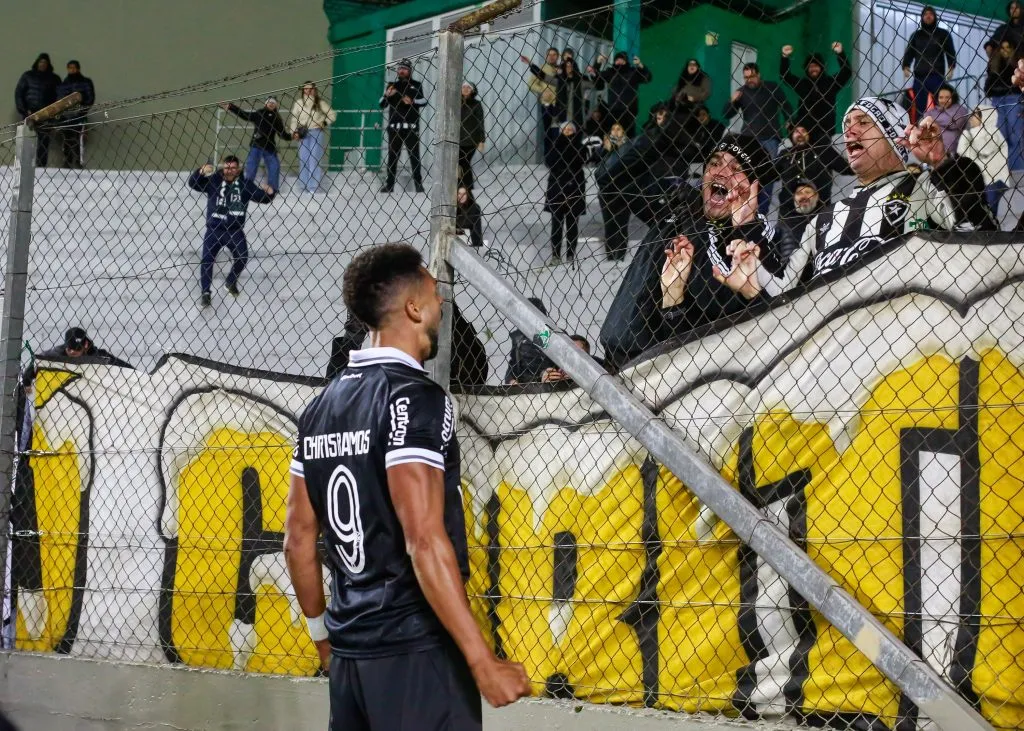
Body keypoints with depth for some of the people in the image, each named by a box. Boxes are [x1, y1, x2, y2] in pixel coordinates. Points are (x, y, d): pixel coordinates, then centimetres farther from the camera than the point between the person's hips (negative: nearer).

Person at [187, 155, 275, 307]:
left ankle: (231, 282, 16)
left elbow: (263, 198, 1)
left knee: (242, 258, -13)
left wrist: (269, 192, -22)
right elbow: (192, 183, -11)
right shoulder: (213, 181, -1)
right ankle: (205, 292, 0)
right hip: (214, 229, -1)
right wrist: (201, 172, -30)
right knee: (207, 259, -14)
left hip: (235, 230, 1)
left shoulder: (245, 184, 3)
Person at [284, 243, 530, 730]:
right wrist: (482, 661, -20)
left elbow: (298, 538, 14)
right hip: (415, 650, -8)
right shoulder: (414, 397, -13)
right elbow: (424, 542, -21)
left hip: (349, 652, 8)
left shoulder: (320, 406, 10)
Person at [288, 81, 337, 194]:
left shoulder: (320, 103, 3)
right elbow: (293, 118, 5)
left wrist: (324, 123, -4)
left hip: (317, 133, -2)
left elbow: (332, 115, 9)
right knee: (303, 159, 1)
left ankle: (314, 186, -5)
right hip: (303, 134, 2)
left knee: (314, 159, -7)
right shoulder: (299, 103, 6)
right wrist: (294, 132, -6)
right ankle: (305, 185, 8)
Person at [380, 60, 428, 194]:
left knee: (414, 155, -3)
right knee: (392, 155, 3)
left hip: (411, 126, -2)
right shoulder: (392, 86, 14)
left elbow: (424, 101, -2)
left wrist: (412, 101, -20)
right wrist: (387, 95, -10)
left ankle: (418, 183, -2)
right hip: (394, 126, 2)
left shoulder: (416, 85, 9)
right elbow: (382, 105, 10)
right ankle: (389, 184, 6)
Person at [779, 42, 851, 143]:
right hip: (803, 130, 2)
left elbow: (847, 72, -1)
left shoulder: (830, 82, 9)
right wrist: (784, 57, -4)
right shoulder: (801, 83, 14)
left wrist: (841, 54, -15)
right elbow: (784, 75, 10)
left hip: (824, 130, -2)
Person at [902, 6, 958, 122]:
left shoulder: (943, 34, 10)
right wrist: (905, 67, -4)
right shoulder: (916, 35, 15)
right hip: (919, 77, 2)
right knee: (919, 107, 2)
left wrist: (951, 68, -9)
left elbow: (951, 52, 6)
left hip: (937, 76, -2)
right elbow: (909, 52, 12)